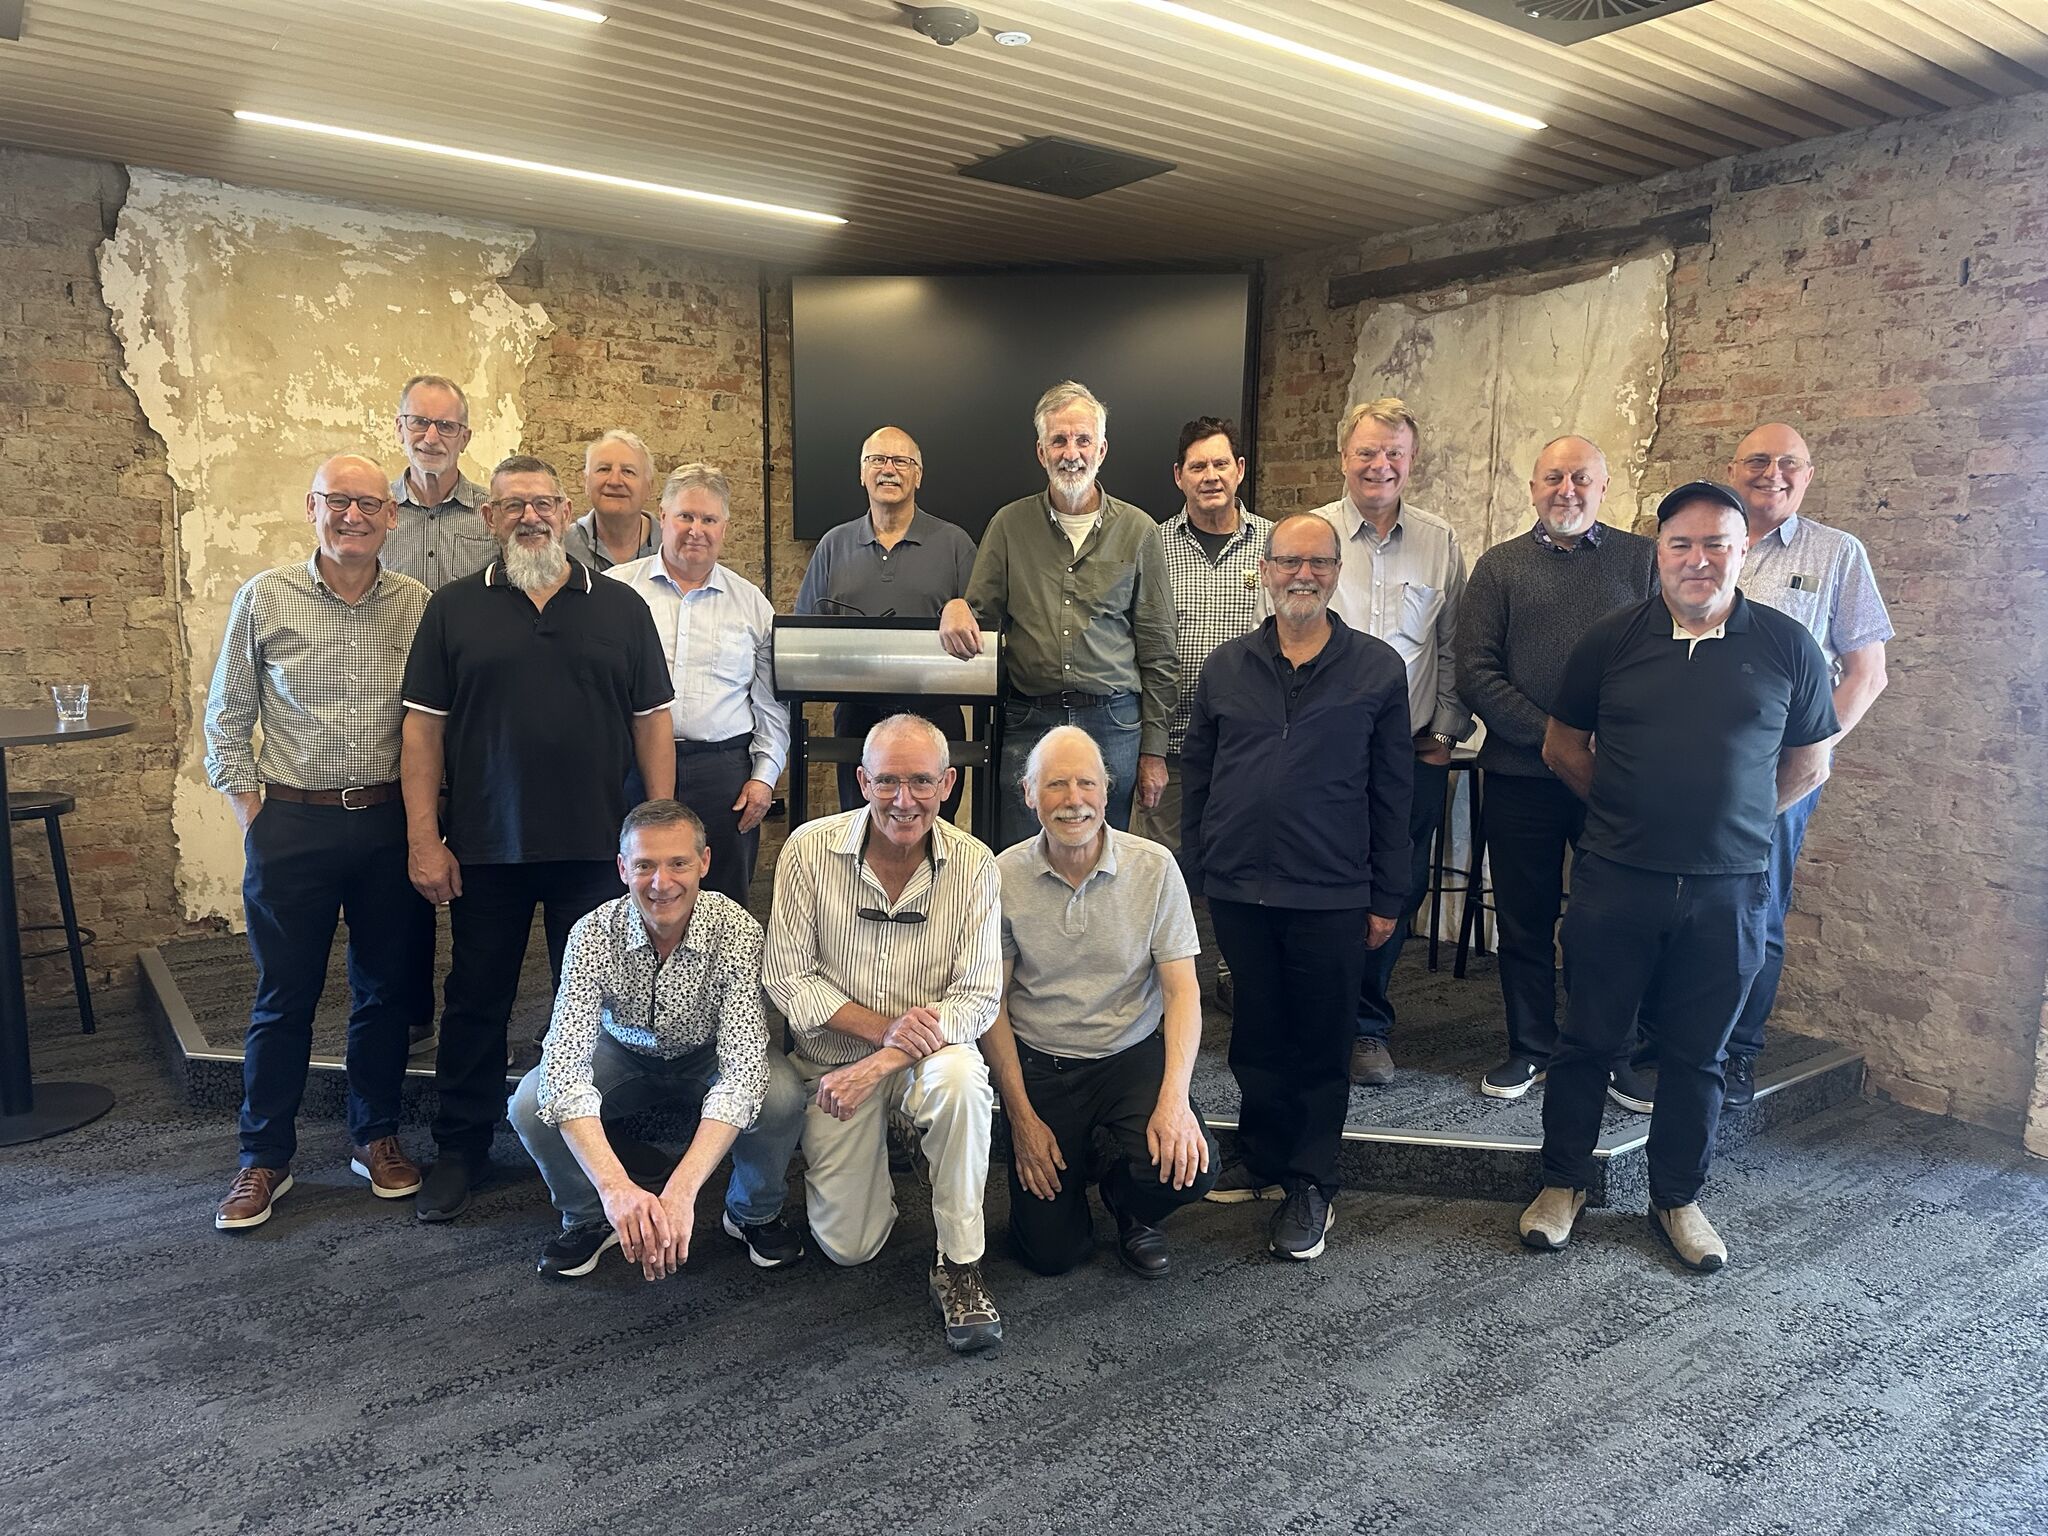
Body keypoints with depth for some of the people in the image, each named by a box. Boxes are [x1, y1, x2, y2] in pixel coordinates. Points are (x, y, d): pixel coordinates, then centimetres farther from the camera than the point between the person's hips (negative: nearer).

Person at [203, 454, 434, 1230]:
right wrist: (250, 810, -1)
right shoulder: (264, 598, -1)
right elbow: (226, 717, 5)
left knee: (387, 990, 11)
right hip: (292, 825, -1)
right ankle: (265, 1158, 23)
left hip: (391, 824, 2)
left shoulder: (419, 605, 2)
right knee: (284, 998, 8)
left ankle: (375, 1136, 28)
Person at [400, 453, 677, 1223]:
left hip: (595, 846, 0)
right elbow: (423, 728, 1)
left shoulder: (621, 608, 5)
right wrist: (424, 840, -5)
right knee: (476, 1001, 12)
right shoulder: (453, 609, 3)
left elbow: (651, 723, 4)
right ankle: (460, 1152, 27)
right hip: (484, 848, 0)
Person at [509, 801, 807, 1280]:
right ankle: (588, 1217, 6)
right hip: (625, 1055, 2)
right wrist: (617, 1187, -49)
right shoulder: (593, 934, -27)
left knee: (781, 1098, -31)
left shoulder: (736, 931, -31)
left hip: (709, 1057, -1)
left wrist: (680, 1191, -48)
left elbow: (743, 1070, -37)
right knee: (530, 1104, -25)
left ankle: (754, 1213, 2)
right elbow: (565, 1065, -35)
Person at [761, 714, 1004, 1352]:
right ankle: (871, 1158, 33)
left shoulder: (974, 865, -12)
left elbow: (978, 996, -13)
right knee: (847, 1246, -2)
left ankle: (960, 1264, -16)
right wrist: (883, 1026, -22)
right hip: (834, 1056, 1)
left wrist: (880, 1064, -24)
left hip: (927, 1054, 0)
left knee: (960, 1076, -36)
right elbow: (786, 975, -9)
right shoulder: (809, 849, -12)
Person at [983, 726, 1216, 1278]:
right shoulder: (1003, 876, -10)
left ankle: (1126, 1200, 12)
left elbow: (1182, 990, -9)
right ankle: (1074, 1166, 32)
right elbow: (993, 1004, -3)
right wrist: (1022, 1118, -6)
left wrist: (1174, 1098, -22)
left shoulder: (1154, 867, -10)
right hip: (1039, 1065, 0)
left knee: (1188, 1168, -25)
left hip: (1133, 1054, 0)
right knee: (1050, 1252, -3)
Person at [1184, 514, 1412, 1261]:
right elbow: (1196, 777, 9)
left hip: (1331, 897, -2)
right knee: (1256, 1035, 15)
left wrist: (1387, 897, 0)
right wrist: (1193, 875, 6)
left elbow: (1392, 791, 1)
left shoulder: (1378, 668, 0)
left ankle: (1310, 1185, 21)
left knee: (1321, 1044, 7)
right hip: (1238, 891, 2)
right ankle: (1262, 1160, 32)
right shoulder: (1226, 667, 7)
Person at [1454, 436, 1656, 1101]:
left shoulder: (1644, 559, 8)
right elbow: (1475, 671, -1)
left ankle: (1612, 1053, 21)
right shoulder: (1500, 565, 9)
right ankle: (1529, 1047, 23)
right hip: (1521, 773, 1)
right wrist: (1552, 736, -10)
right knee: (1524, 919, 8)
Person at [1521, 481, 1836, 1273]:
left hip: (1727, 891, 1)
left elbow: (1809, 764, 11)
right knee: (1587, 1038, 9)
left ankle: (1677, 1198, 29)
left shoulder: (1786, 647, 1)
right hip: (1615, 882, 0)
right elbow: (1563, 747, 8)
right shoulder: (1613, 639, 0)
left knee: (1696, 1053, 12)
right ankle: (1563, 1182, 25)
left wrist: (1730, 819, 5)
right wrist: (1631, 810, 5)